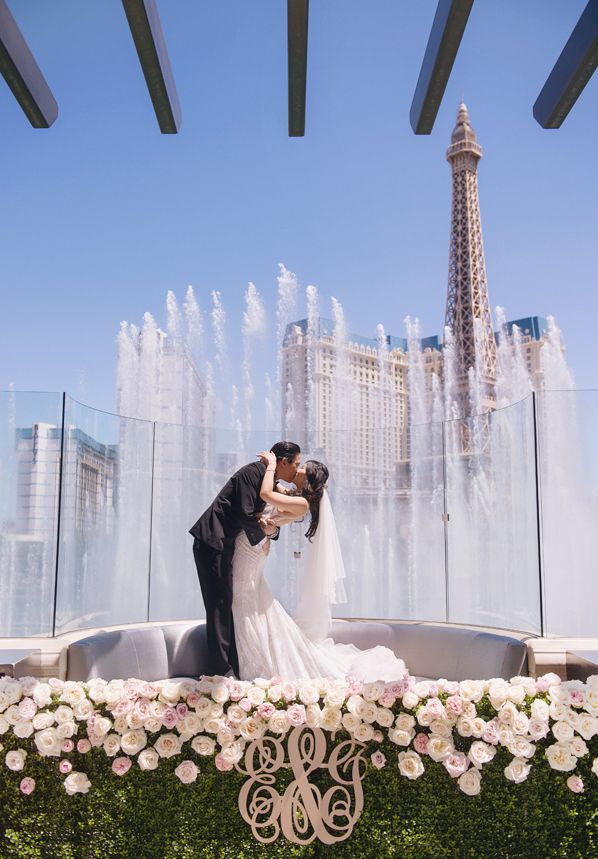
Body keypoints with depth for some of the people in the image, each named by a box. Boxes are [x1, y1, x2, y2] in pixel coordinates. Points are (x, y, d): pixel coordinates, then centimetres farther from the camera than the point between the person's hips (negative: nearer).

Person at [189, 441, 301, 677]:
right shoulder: (253, 471, -14)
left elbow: (258, 520, 15)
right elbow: (244, 515, -20)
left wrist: (272, 529, -7)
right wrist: (265, 528, -3)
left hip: (223, 545, 10)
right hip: (211, 542, -9)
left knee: (226, 604, 11)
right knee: (219, 604, -7)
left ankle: (233, 668, 18)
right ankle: (222, 670, -3)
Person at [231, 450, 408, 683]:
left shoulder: (301, 503, -17)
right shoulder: (291, 499, 11)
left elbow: (266, 494, -29)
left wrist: (271, 465, -16)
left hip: (249, 559, -9)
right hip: (245, 558, 9)